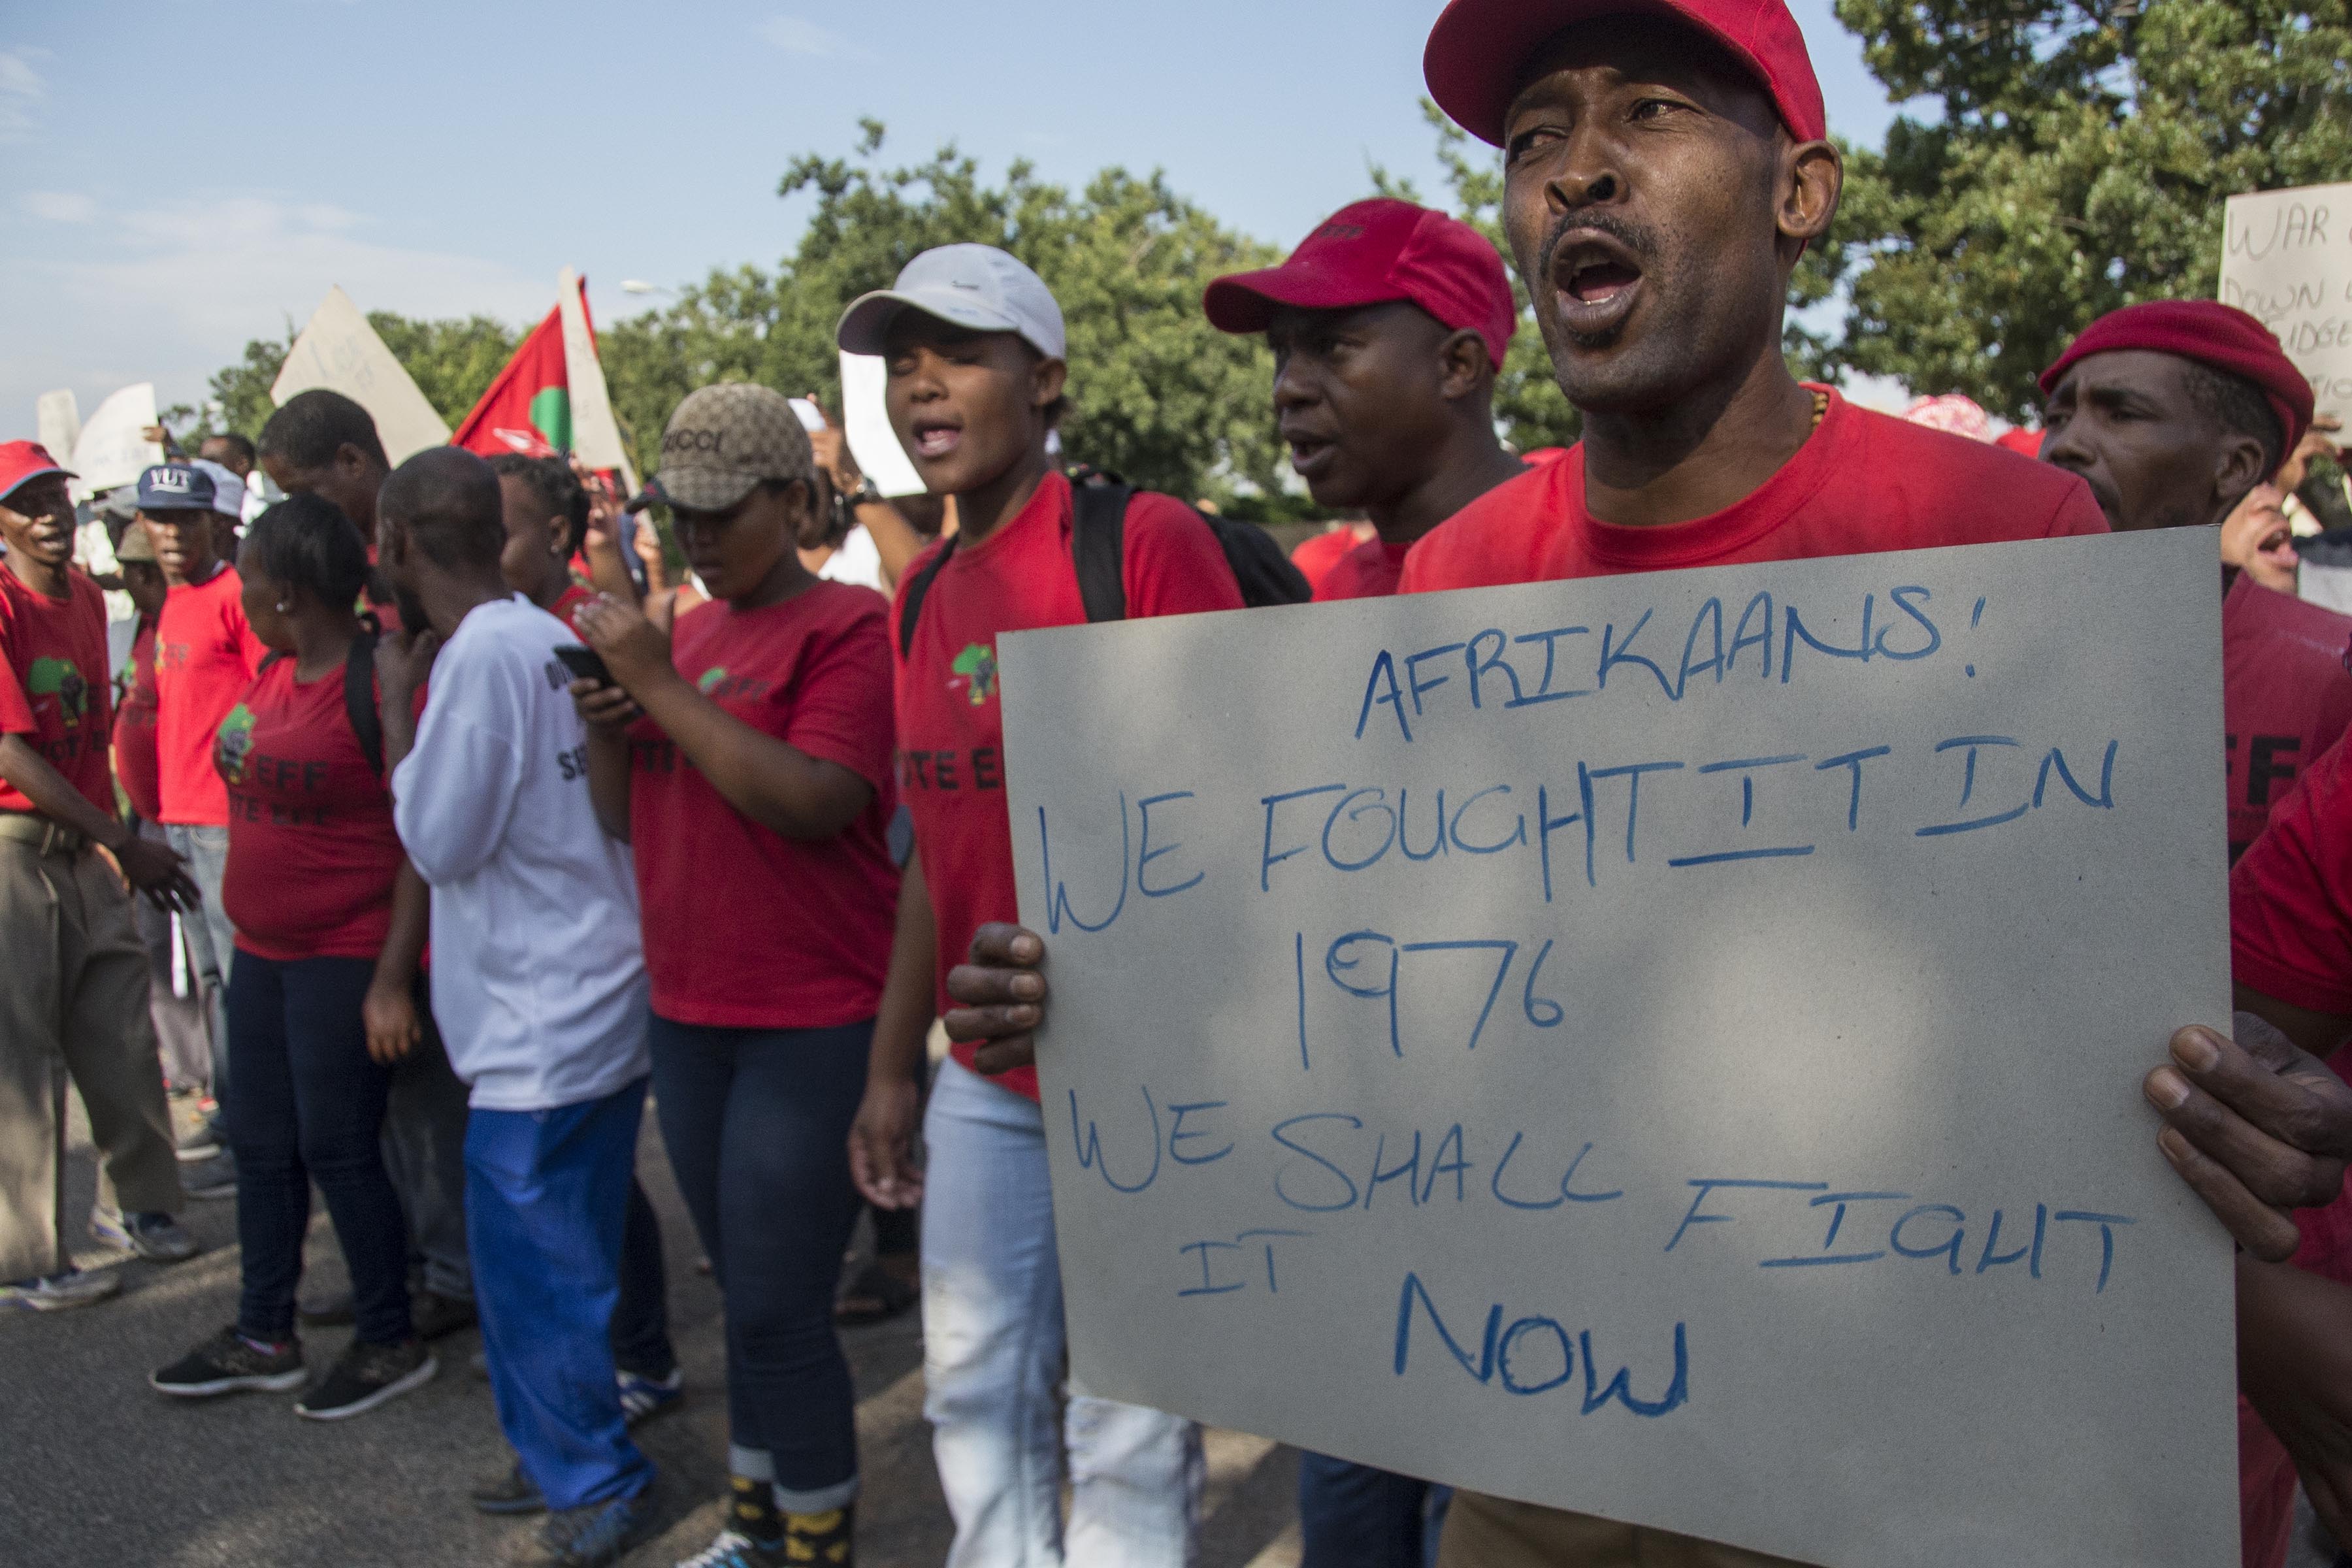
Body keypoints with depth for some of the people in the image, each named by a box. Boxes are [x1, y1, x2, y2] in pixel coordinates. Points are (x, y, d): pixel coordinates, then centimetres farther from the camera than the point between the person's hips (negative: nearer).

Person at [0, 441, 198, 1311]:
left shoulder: (86, 596, 11)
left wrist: (115, 833, 11)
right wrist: (124, 843, -17)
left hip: (83, 843, 7)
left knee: (120, 1027, 12)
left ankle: (135, 1203, 29)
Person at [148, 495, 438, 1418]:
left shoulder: (385, 682, -17)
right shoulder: (273, 671, 8)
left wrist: (393, 978, -21)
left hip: (349, 958, -8)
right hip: (263, 952, 8)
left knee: (338, 1148, -2)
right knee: (261, 1144, 14)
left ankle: (392, 1343, 15)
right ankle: (264, 1338, 29)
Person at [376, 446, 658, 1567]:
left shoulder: (481, 654, -17)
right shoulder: (547, 637, 9)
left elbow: (439, 842, -14)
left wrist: (394, 703, -7)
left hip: (542, 1030, -9)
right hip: (596, 1007, 9)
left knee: (532, 1260, 3)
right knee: (565, 1253, 20)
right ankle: (574, 1461, 33)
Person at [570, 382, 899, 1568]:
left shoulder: (848, 627, -10)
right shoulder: (685, 634, 11)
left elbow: (814, 801, -23)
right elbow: (628, 821, 15)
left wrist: (662, 686, -19)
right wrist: (605, 727, -5)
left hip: (811, 1024, -7)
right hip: (688, 1012, 7)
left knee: (778, 1311, -2)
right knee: (748, 1296, 18)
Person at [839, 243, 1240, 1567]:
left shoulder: (1147, 541, -13)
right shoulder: (923, 591, 9)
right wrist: (894, 1067, 16)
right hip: (984, 1078, 7)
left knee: (1128, 1431, 7)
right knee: (976, 1394, 18)